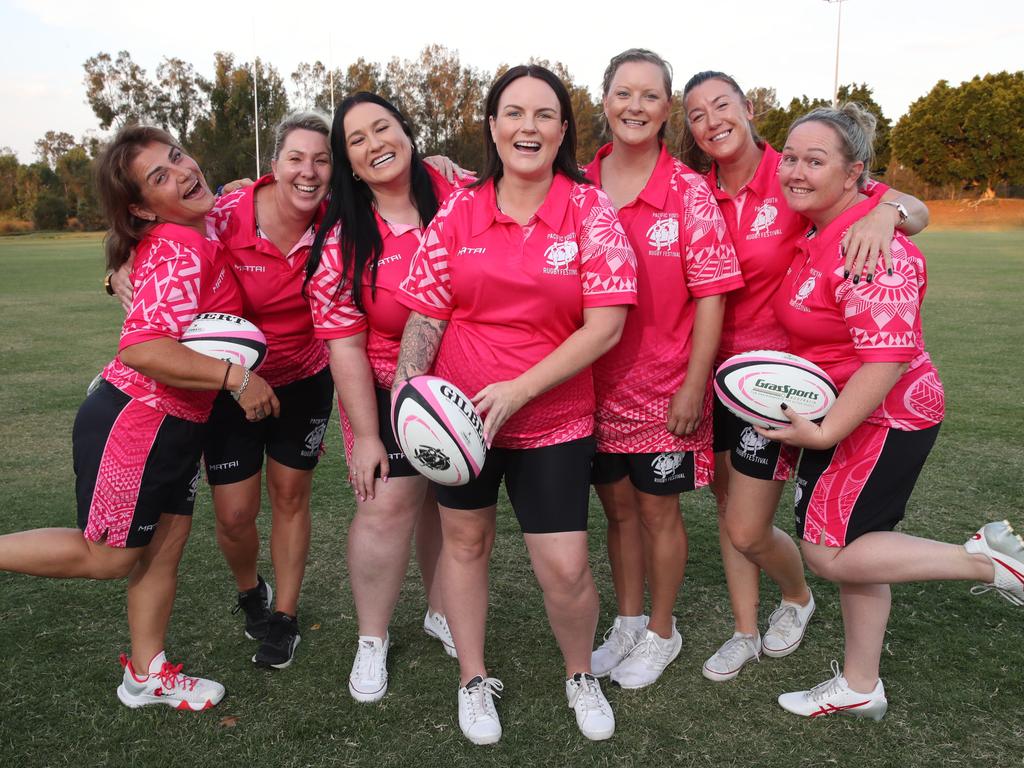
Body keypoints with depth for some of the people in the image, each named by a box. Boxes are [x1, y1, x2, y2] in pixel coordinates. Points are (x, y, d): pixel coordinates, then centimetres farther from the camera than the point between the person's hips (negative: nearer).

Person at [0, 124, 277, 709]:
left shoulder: (201, 229, 4)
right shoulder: (180, 251, -23)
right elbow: (142, 350, -35)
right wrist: (236, 378, -29)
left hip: (177, 424, 9)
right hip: (132, 420, -9)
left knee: (165, 545, 16)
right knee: (108, 556, 6)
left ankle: (147, 674, 31)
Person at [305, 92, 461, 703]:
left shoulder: (457, 197, -6)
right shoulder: (345, 243, -11)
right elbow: (345, 347, -10)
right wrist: (365, 436, -12)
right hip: (388, 393, -2)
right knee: (389, 503, -5)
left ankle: (443, 611, 36)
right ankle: (373, 640, 17)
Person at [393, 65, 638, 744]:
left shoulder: (590, 211, -7)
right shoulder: (459, 211, -1)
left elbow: (606, 326, -14)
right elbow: (425, 314, 2)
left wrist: (518, 390, -19)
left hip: (555, 420, -2)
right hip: (460, 412, 3)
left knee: (565, 568, -2)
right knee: (465, 540, 16)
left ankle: (581, 675, 31)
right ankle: (474, 680, 39)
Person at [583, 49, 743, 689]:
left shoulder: (690, 192, -8)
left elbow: (711, 296, -9)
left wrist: (692, 389, -12)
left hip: (663, 389, -3)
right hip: (597, 385, 3)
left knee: (658, 510, 10)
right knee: (618, 506, 17)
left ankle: (661, 633, 32)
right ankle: (627, 623, 37)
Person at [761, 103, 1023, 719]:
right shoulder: (815, 231, 5)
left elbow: (888, 357, -29)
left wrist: (824, 432, -26)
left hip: (884, 418, -9)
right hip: (839, 413, 9)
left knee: (829, 553, -7)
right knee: (849, 549, 15)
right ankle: (860, 688, 31)